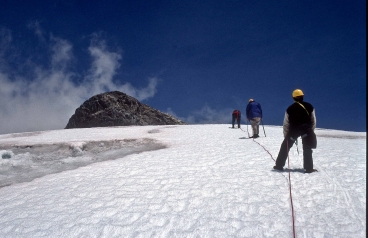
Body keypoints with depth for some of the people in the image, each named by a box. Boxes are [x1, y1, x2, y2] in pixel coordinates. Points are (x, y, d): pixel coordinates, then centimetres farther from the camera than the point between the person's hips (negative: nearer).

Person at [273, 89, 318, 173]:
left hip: (293, 130, 0)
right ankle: (309, 168, 3)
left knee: (285, 147, 11)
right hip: (306, 130, 0)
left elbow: (286, 123, 4)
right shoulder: (309, 107, 3)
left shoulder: (290, 109, 3)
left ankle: (279, 165, 12)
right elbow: (313, 121, 5)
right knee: (307, 149, 8)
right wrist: (311, 132, 15)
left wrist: (286, 135, 12)